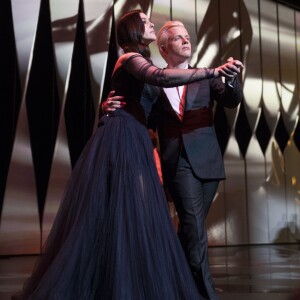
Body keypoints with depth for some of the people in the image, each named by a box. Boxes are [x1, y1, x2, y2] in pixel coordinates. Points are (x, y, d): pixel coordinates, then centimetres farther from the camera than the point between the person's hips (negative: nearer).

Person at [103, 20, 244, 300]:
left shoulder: (205, 77, 12)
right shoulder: (153, 83, 8)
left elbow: (232, 100, -2)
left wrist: (232, 77, -23)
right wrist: (110, 105, -17)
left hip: (207, 160, 3)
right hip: (178, 162, -2)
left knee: (192, 227, 10)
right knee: (194, 225, -14)